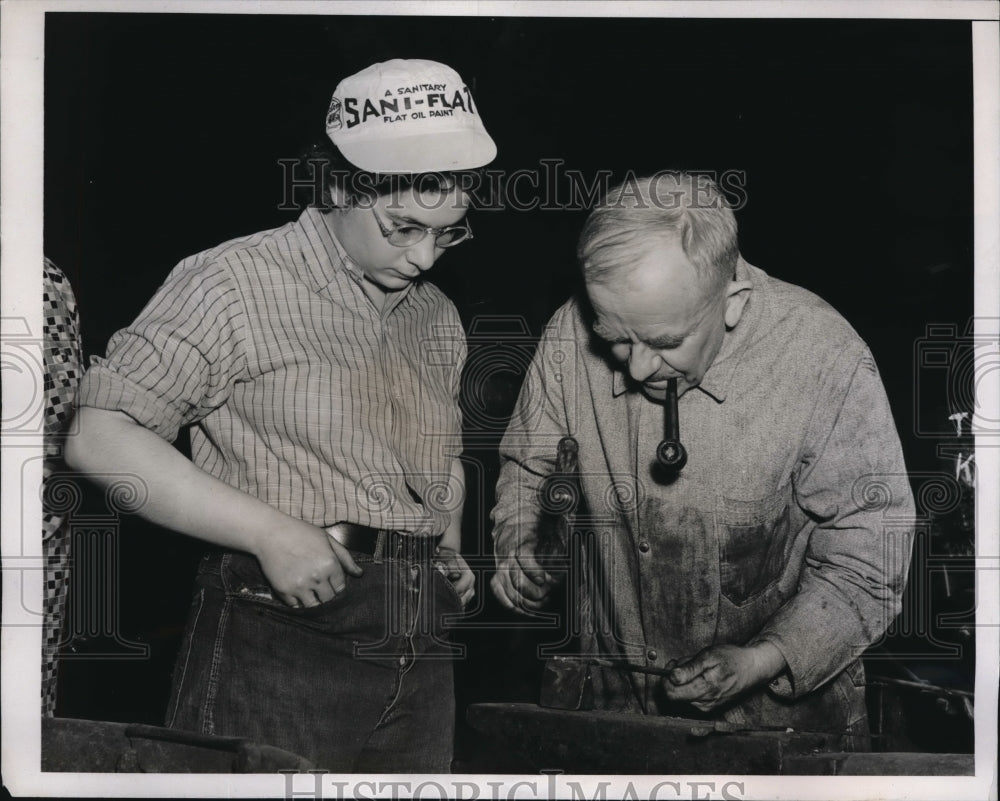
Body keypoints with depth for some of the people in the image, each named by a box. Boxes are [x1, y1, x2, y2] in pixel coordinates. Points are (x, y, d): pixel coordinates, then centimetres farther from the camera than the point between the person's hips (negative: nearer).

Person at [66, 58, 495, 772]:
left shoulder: (440, 320, 15)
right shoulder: (236, 283, -7)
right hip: (276, 652, -6)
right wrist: (271, 532, -18)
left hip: (421, 665, 7)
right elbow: (98, 439, -13)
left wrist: (450, 549, 11)